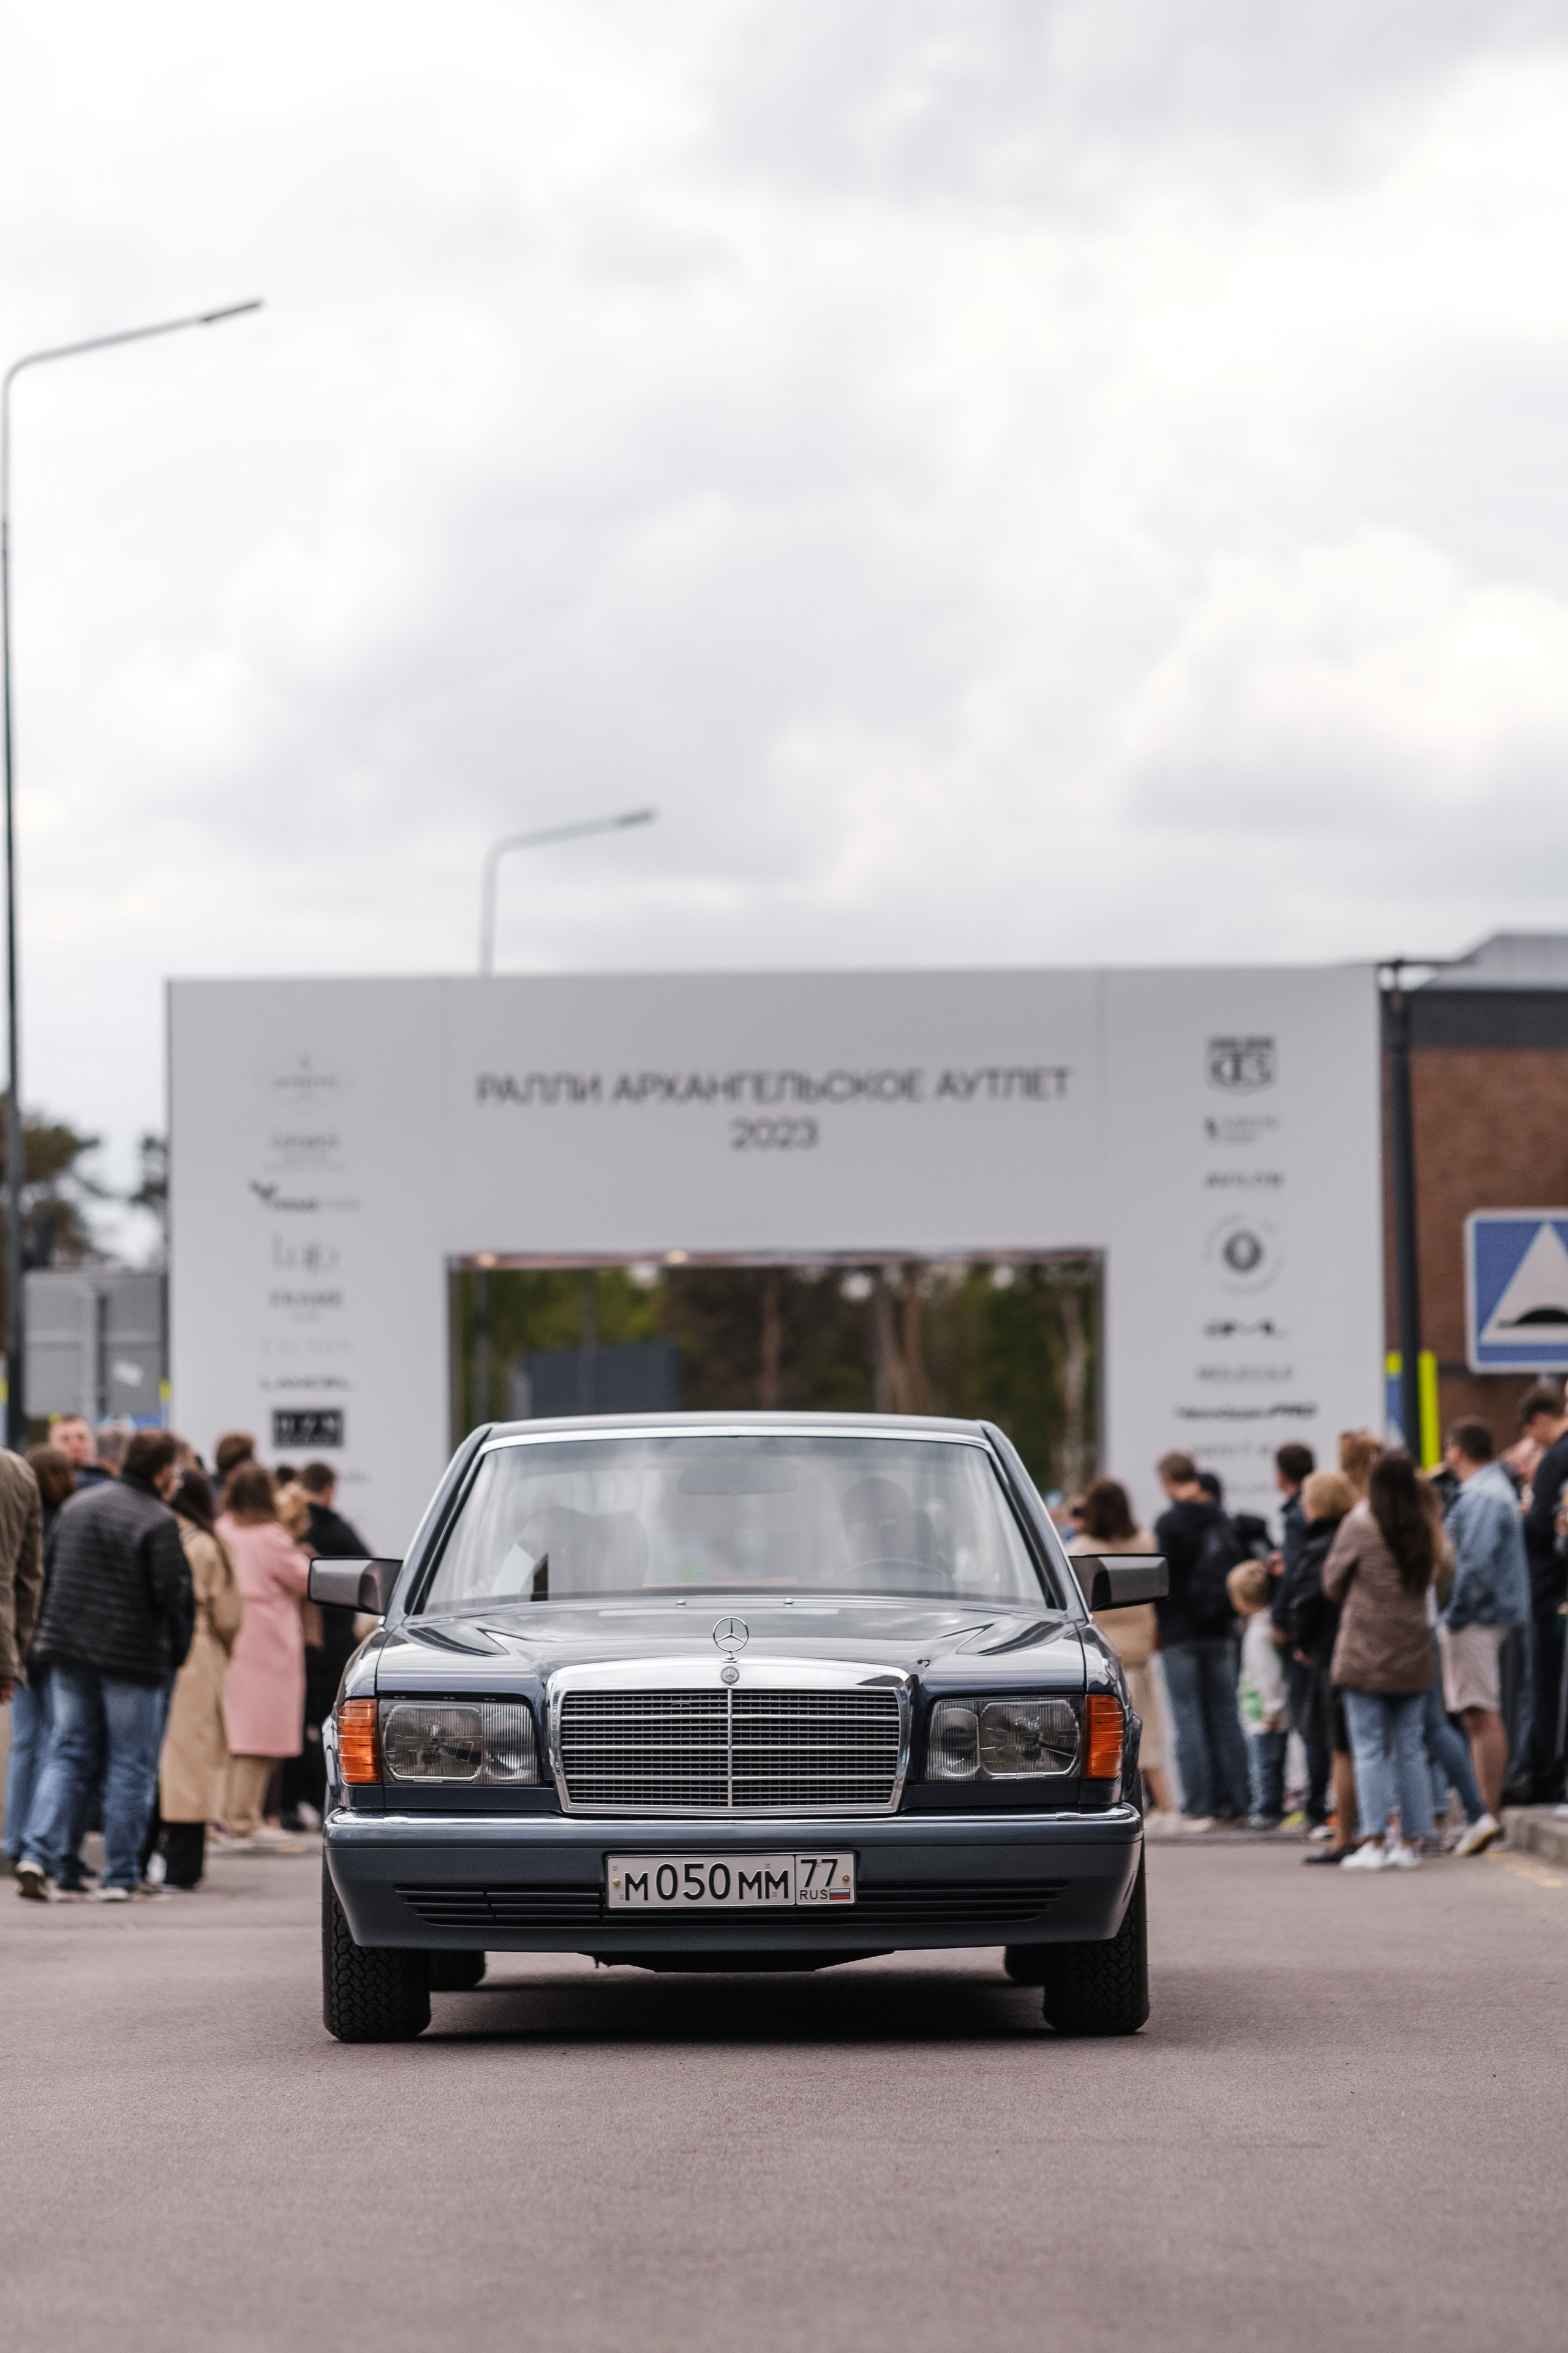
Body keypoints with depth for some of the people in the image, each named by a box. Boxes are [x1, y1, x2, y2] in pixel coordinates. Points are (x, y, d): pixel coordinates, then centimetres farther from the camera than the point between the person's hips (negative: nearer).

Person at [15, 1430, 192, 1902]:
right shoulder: (158, 1522, -13)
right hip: (133, 1656, -5)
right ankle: (119, 1877, 6)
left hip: (69, 1650, 5)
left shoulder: (76, 1507, 8)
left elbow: (48, 1574, 12)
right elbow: (170, 1594, -18)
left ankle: (39, 1856, -5)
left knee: (67, 1753, 11)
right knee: (131, 1765, 5)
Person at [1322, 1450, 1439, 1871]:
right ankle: (1410, 1841, 9)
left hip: (1366, 1655, -4)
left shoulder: (1359, 1526, -9)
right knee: (1409, 1749, 9)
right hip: (1414, 1655, 4)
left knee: (1369, 1750, -2)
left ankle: (1375, 1841, -7)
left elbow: (1332, 1584, 1)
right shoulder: (1425, 1530, 4)